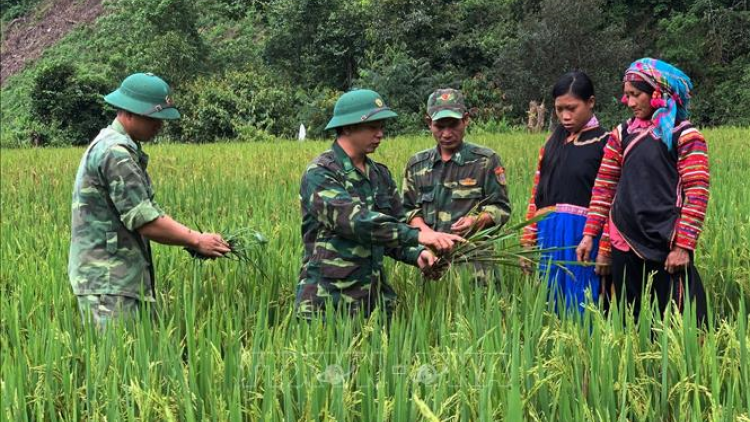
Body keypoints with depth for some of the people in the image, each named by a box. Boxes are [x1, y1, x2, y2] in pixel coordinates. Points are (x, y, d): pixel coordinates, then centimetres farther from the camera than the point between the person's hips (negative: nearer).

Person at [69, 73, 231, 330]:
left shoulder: (117, 145, 17)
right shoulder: (115, 153, -17)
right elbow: (144, 219, -21)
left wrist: (190, 239, 10)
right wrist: (196, 241, -12)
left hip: (127, 277, 10)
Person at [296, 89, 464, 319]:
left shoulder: (379, 174, 11)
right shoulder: (320, 173, -12)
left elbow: (394, 226, 16)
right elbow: (355, 220, -26)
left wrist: (416, 254, -6)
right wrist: (417, 235, -32)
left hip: (375, 299, 7)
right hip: (329, 301, -6)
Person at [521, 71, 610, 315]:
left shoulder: (604, 143, -3)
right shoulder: (553, 142, 14)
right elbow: (537, 193, 15)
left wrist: (605, 249, -11)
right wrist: (528, 240, 10)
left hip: (583, 234, -5)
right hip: (549, 234, 5)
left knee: (580, 308, -2)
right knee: (551, 306, 10)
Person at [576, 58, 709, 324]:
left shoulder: (684, 135, -5)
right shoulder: (623, 133, 9)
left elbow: (697, 194, -9)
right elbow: (604, 186, 9)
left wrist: (683, 246, -14)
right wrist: (589, 234, 2)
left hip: (666, 246, -5)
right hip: (625, 242, 5)